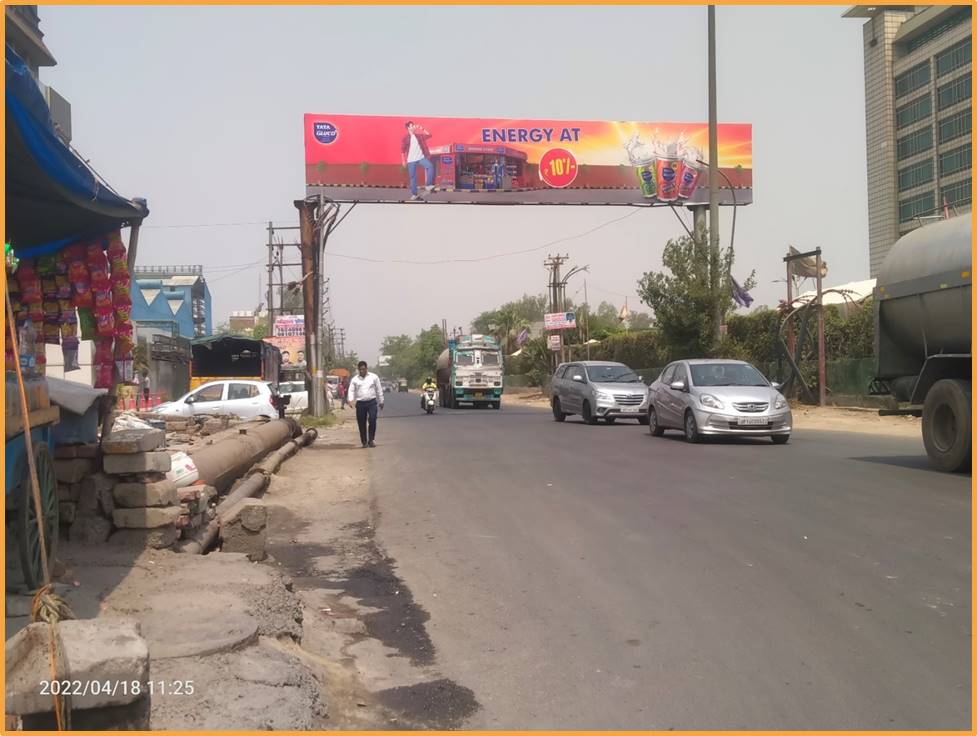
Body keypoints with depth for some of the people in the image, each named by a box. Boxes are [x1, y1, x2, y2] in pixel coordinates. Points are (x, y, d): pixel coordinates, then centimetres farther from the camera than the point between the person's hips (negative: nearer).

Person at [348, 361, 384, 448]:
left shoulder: (374, 377, 6)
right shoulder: (355, 379, 7)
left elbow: (379, 390, 10)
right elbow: (351, 391, 1)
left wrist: (381, 401, 9)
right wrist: (351, 400, -18)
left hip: (372, 402, -1)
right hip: (360, 403, 1)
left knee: (372, 421, -13)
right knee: (361, 423, 3)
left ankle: (371, 440, -4)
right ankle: (364, 442, 13)